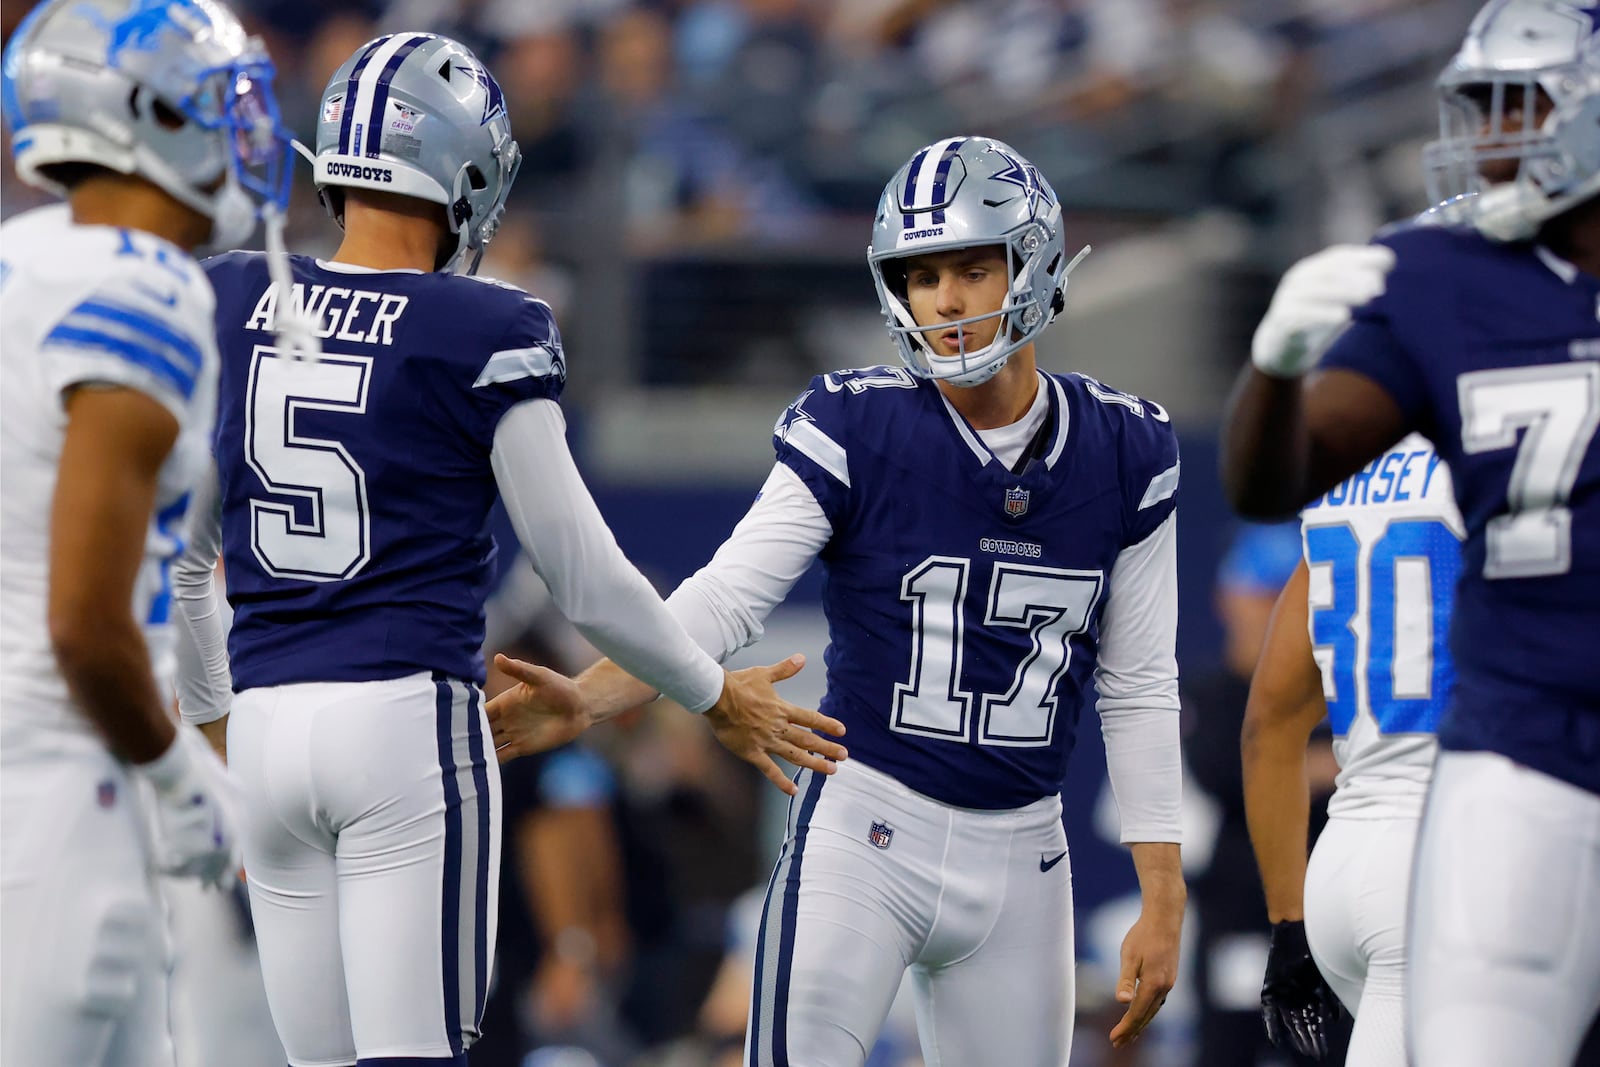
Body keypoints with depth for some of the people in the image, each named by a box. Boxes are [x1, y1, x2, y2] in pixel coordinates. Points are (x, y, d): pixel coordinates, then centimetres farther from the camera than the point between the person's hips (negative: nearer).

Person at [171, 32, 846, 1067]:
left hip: (267, 720, 5)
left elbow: (181, 564, 13)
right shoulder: (485, 336, -6)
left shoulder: (230, 308, 6)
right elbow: (586, 579, 0)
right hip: (409, 712, -5)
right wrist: (717, 696, 15)